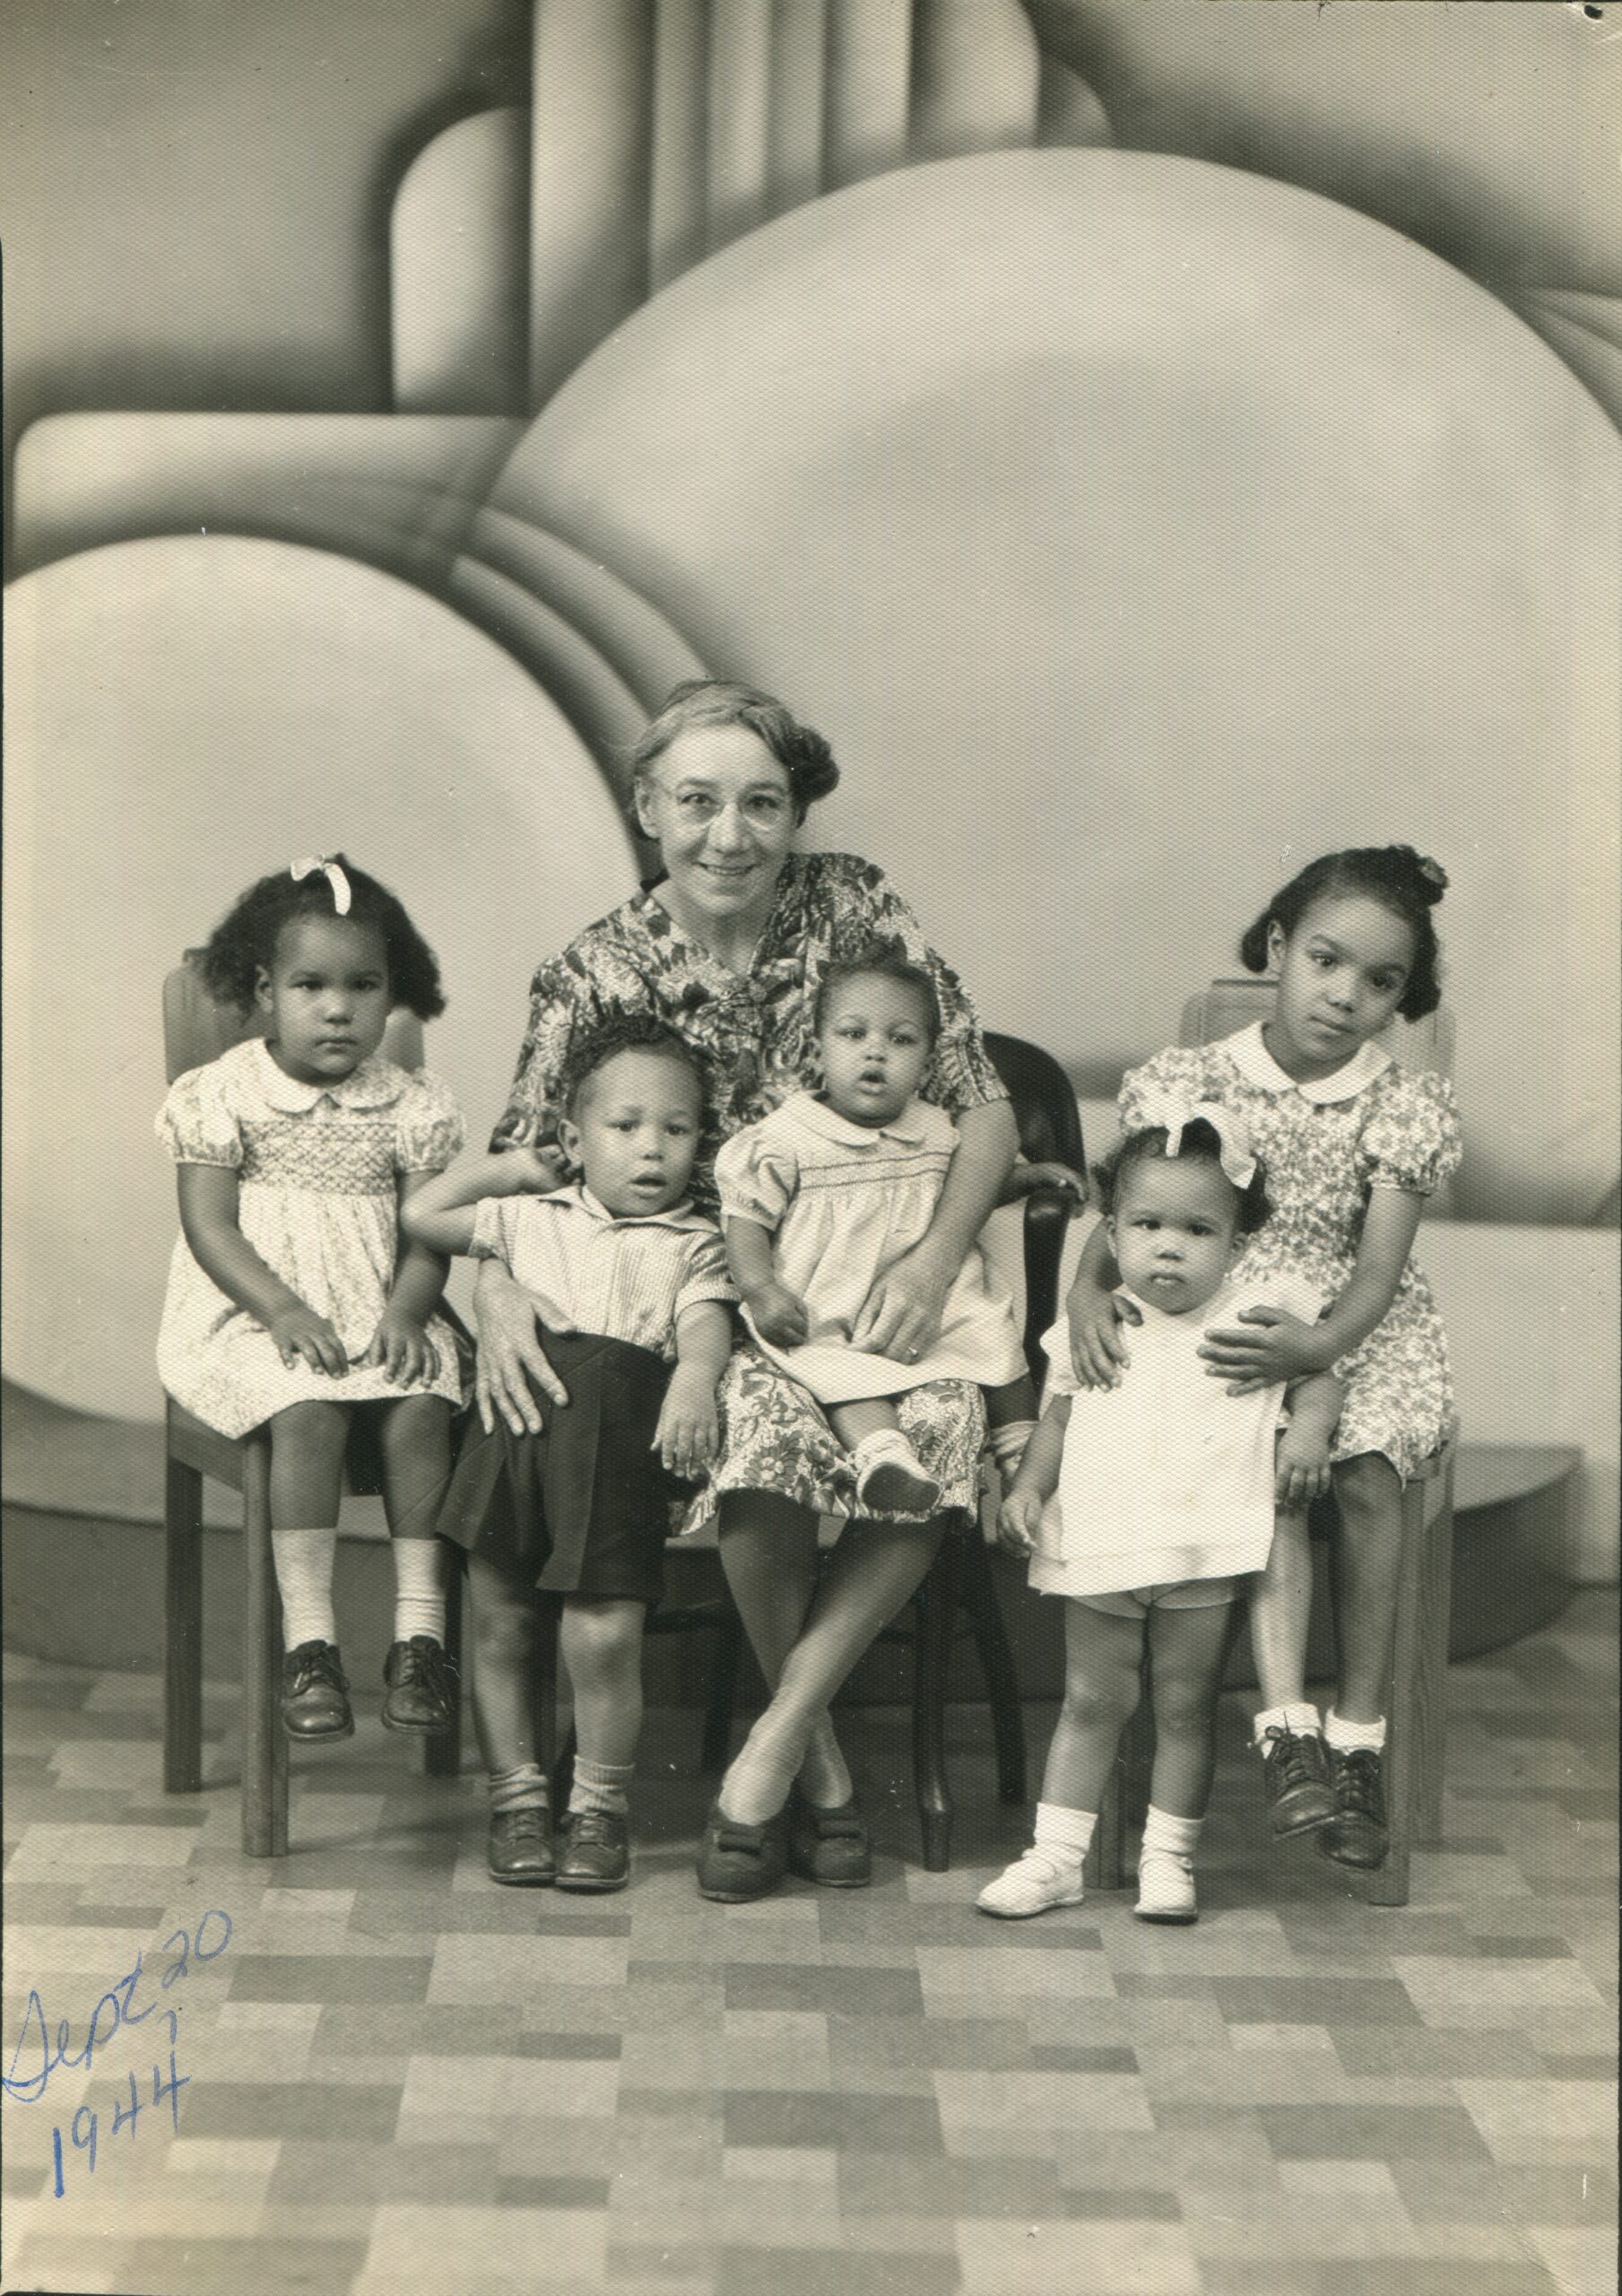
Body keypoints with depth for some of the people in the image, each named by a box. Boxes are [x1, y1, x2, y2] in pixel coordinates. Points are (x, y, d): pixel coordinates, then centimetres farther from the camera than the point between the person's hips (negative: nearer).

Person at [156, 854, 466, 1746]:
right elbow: (208, 1224, -6)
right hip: (250, 1317, -2)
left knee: (420, 1406, -25)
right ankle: (307, 1641, -26)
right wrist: (284, 1309, -20)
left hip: (378, 1316, 3)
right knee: (308, 1411, -31)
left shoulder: (412, 1105, 6)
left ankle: (419, 1631, -18)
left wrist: (404, 1312, -16)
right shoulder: (221, 1095, -1)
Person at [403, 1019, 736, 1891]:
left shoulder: (691, 1244, 15)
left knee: (605, 1635, -9)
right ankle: (516, 1795, 21)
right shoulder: (532, 1217, 20)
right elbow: (420, 1217, 23)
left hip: (619, 1434, -2)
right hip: (517, 1418, 2)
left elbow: (706, 1324, -1)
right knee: (498, 1624, 5)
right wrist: (505, 1166, 21)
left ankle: (600, 1804, 10)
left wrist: (694, 1381, -23)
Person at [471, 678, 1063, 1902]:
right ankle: (820, 1757, -10)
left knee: (945, 1424, -31)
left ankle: (772, 1747, -15)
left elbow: (985, 1105, -3)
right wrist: (497, 1290, -23)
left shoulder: (855, 906, -2)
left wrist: (935, 1261, -20)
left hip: (866, 1286, 1)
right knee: (770, 1421, -35)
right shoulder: (593, 977, -2)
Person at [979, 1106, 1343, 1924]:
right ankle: (1055, 1855, 17)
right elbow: (1060, 1416, 14)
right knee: (1091, 1702, 10)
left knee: (1186, 1707, 7)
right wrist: (1027, 1487, 1)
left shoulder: (1257, 1316, 2)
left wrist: (1309, 1427, -12)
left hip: (1205, 1548, -2)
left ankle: (1168, 1858, 18)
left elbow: (1317, 1376, 8)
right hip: (1100, 1544, 2)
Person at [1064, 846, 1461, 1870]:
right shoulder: (1191, 1080, -1)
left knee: (1366, 1472, -27)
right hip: (1220, 1325, 0)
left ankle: (1359, 1736, -16)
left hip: (1361, 1334, 0)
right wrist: (1088, 1289, -23)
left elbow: (1379, 1268, -11)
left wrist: (1315, 1344, -31)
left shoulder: (1408, 1107, -2)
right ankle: (1288, 1721, -30)